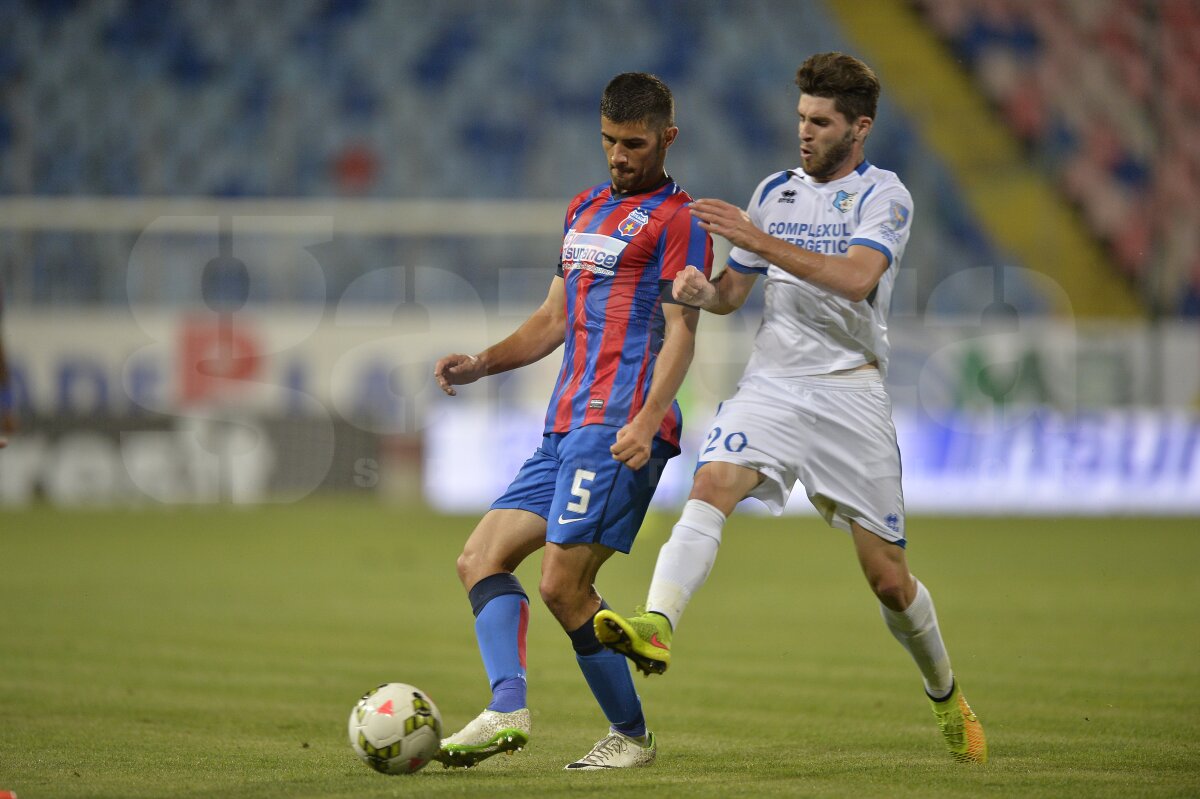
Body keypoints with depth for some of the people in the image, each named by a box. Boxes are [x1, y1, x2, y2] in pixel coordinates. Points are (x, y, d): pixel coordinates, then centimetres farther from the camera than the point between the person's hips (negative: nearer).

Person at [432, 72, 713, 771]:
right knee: (481, 557, -1)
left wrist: (647, 418, -27)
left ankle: (632, 735, -3)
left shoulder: (676, 222, -4)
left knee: (564, 582, -15)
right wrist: (481, 364, 13)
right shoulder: (585, 210, 22)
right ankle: (508, 708, -15)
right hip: (567, 425, 9)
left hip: (618, 427, -9)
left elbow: (680, 334, -13)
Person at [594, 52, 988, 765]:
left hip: (849, 391, -3)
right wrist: (702, 290, -5)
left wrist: (760, 240, -26)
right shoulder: (776, 192, 13)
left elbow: (855, 278, -22)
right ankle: (657, 625, -46)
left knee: (888, 577, 1)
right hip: (772, 384, 3)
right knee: (713, 484, -28)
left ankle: (947, 696, 25)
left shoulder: (883, 197, -3)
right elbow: (734, 292, 19)